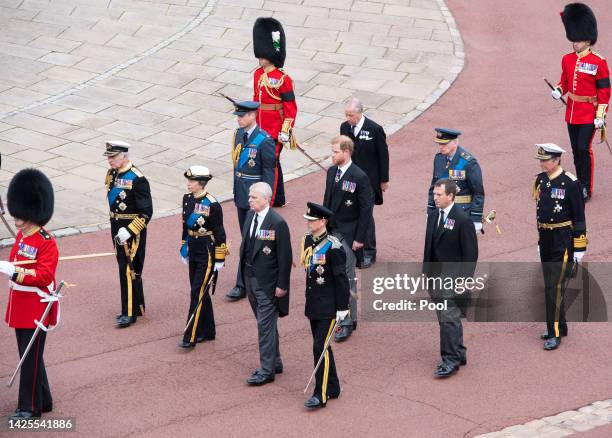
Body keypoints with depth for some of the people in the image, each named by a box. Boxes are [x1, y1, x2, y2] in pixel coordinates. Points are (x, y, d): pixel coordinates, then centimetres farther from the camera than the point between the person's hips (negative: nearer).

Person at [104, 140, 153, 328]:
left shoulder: (137, 179, -20)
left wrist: (128, 231, -24)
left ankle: (130, 313, 1)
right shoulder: (111, 174, 5)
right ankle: (137, 306, 26)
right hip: (117, 228, 8)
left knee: (128, 269, -6)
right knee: (125, 266, 15)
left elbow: (146, 213, -19)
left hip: (133, 229, -8)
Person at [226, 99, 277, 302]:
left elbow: (269, 171, -14)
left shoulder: (264, 140, -17)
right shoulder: (239, 134, 6)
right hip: (241, 193, 8)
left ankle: (242, 284, -6)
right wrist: (236, 190, 16)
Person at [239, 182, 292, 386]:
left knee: (266, 325, -4)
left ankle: (267, 370, 1)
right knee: (265, 323, 17)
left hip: (267, 283, -8)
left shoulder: (277, 223, -18)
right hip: (251, 278, 8)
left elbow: (285, 257, -15)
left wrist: (282, 285, -15)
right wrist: (244, 273, 13)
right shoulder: (250, 216, 4)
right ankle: (274, 362, 29)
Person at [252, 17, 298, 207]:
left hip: (275, 130, -8)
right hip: (260, 128, 8)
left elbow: (291, 107, -15)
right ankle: (278, 199, 28)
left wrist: (285, 132, -17)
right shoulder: (258, 74, 5)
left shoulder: (282, 79, -16)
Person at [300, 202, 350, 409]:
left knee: (320, 347, -9)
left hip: (328, 306, -8)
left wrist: (342, 307, -13)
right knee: (321, 346, 14)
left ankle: (321, 394, -4)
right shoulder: (307, 241, 5)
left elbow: (341, 279, -14)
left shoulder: (333, 247, -18)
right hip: (313, 304, 8)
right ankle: (333, 388, 26)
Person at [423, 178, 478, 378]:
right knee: (447, 319, 14)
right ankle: (458, 354, 25)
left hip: (452, 278, -8)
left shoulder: (463, 220, -13)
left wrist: (464, 281, -14)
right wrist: (426, 271, 14)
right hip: (435, 277, 8)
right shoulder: (433, 216, 9)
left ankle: (451, 360, -7)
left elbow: (470, 254, -12)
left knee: (449, 318, -11)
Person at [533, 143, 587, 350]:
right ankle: (560, 326, 27)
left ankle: (554, 334, -8)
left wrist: (579, 248, -11)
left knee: (555, 287, -10)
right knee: (550, 285, 14)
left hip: (563, 242, -7)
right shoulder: (541, 180, 7)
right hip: (547, 241, 7)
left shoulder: (570, 183, -14)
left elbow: (579, 217, -11)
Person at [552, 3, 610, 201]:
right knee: (576, 150, 10)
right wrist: (558, 91, -5)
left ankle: (586, 189, -3)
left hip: (589, 114, -6)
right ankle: (580, 185, 22)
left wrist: (600, 116, -13)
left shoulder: (598, 62, -11)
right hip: (572, 113, 6)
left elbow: (604, 91, -9)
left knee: (584, 148, -10)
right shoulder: (567, 60, 6)